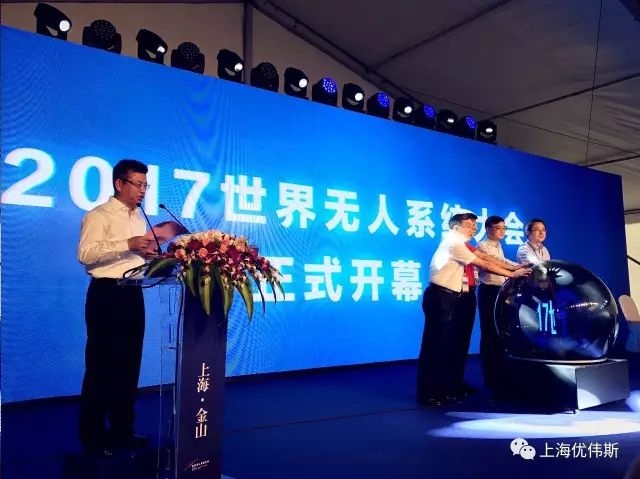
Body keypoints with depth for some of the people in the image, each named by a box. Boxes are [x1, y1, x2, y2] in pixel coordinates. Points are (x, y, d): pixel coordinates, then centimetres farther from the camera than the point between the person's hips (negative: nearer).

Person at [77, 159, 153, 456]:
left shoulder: (140, 219, 17)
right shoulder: (98, 216, -7)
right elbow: (85, 254, -21)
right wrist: (127, 245, -26)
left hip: (133, 294, 8)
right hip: (107, 294, -8)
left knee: (130, 364, 12)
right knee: (102, 364, 0)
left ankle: (122, 430, 25)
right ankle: (92, 435, 13)